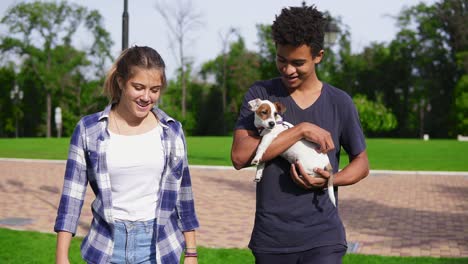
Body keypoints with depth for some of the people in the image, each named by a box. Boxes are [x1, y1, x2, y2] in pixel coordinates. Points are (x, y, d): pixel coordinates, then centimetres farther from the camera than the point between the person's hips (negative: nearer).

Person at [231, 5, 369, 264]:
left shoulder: (339, 103, 1)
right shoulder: (260, 94, -1)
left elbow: (361, 162, 11)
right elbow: (240, 156, -14)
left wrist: (330, 179, -11)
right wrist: (302, 129, -19)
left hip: (322, 237, -1)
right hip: (270, 238, 1)